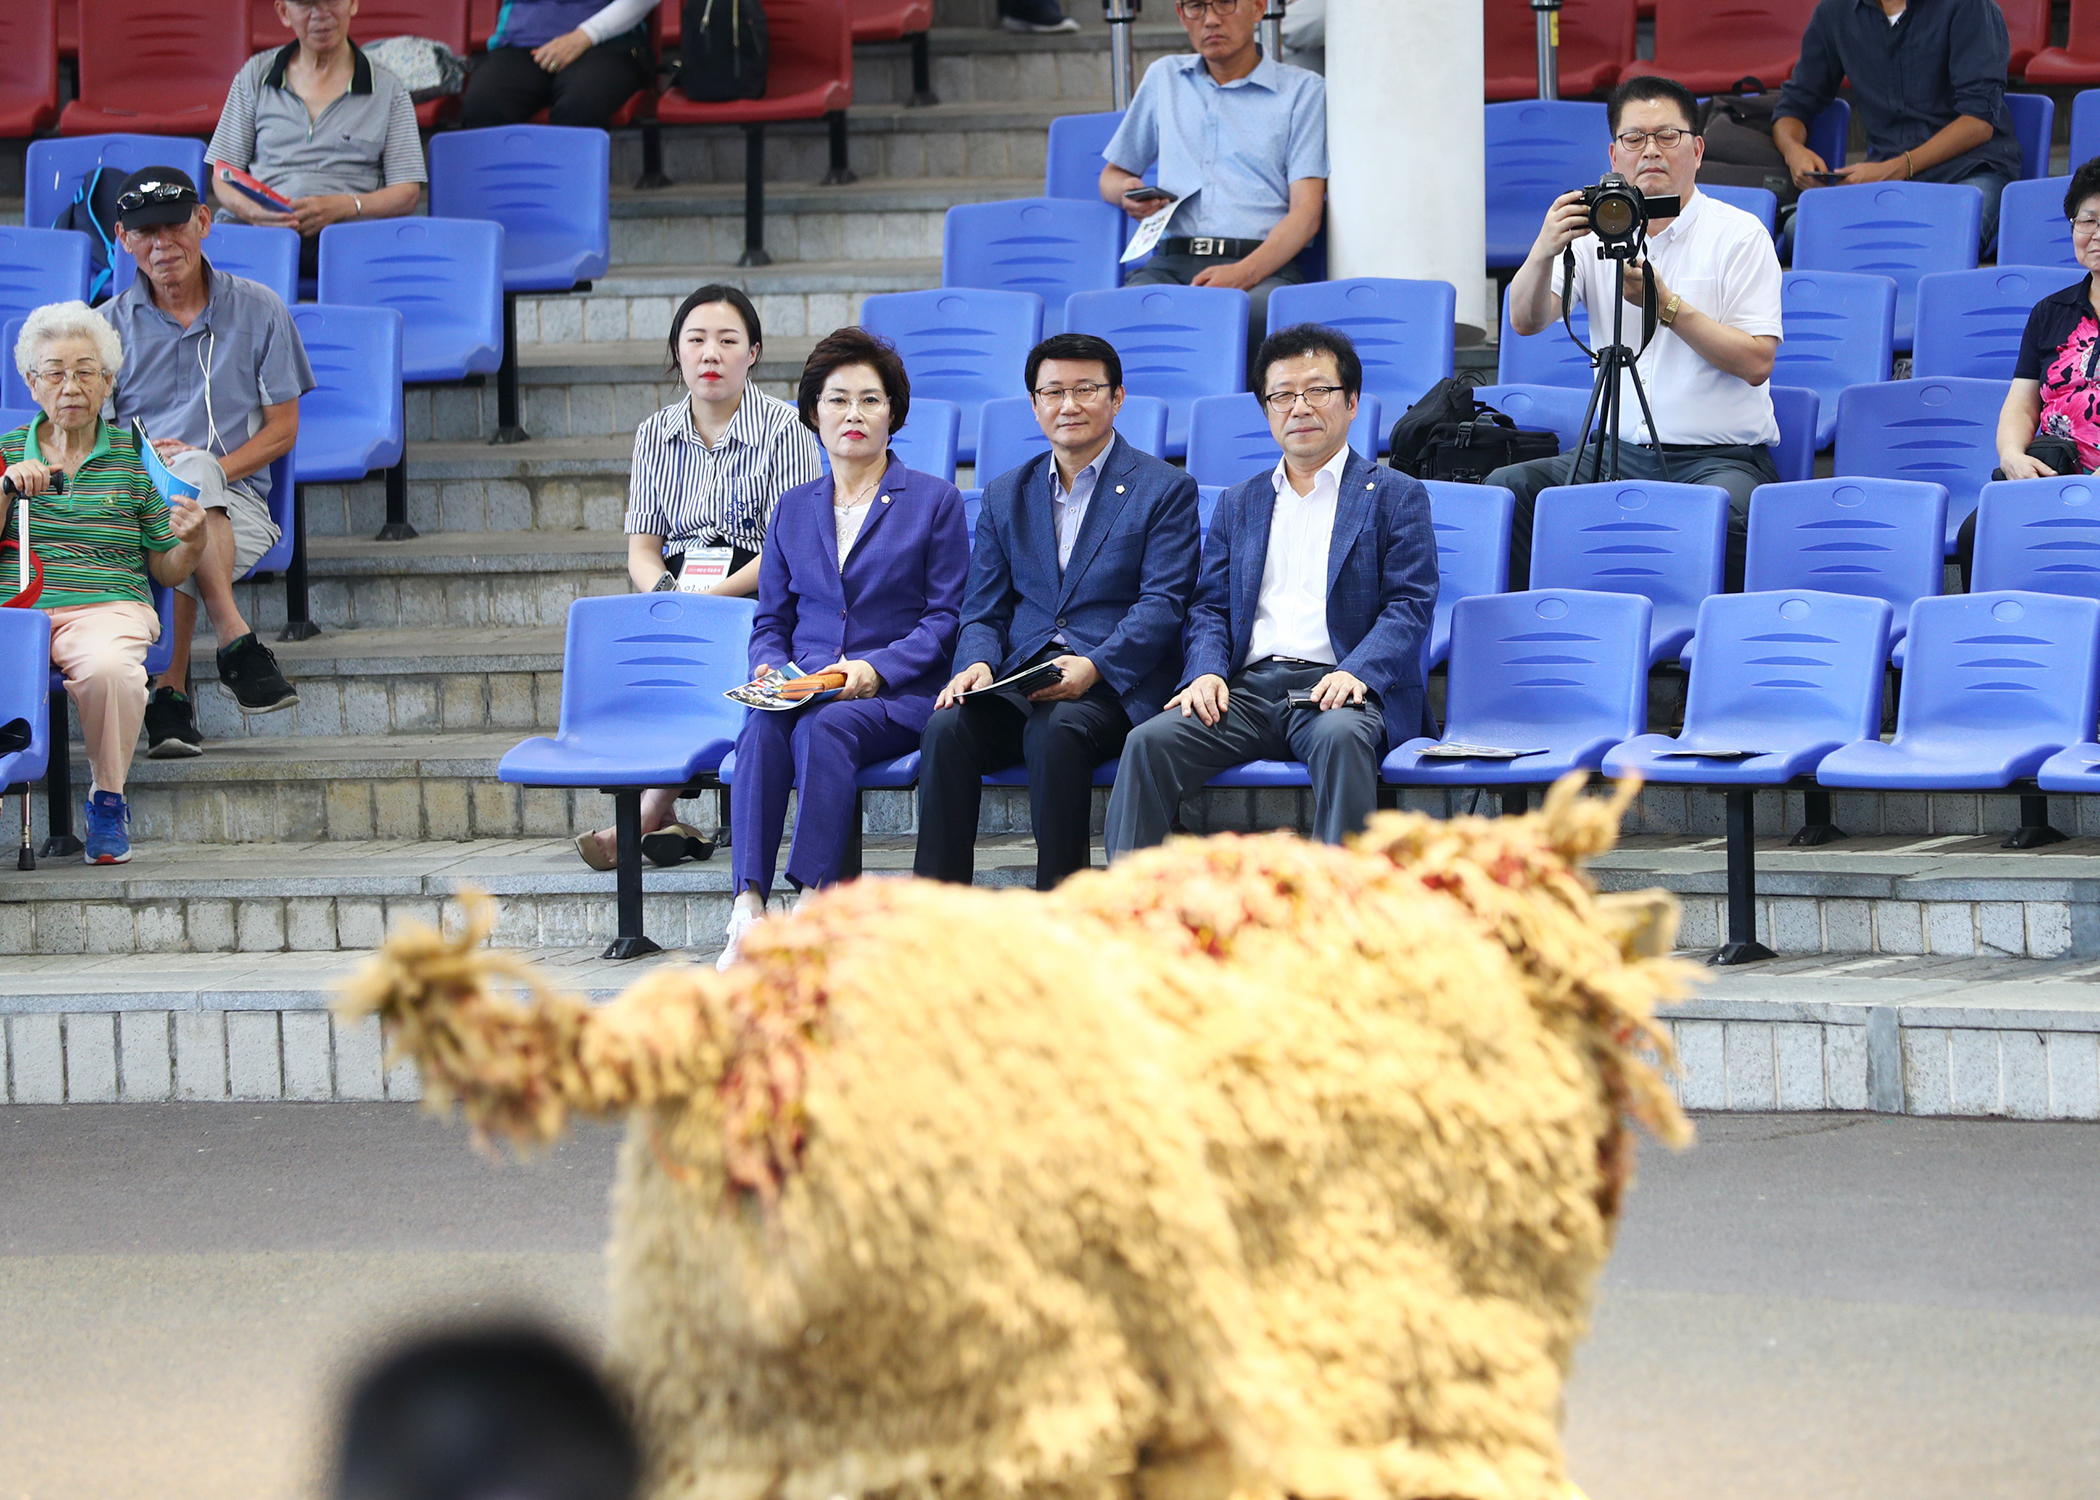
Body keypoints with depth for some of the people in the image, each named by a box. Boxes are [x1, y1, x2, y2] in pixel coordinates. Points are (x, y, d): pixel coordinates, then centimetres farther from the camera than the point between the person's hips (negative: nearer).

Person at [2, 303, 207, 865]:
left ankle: (108, 799, -14)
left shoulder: (134, 456, 10)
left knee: (109, 666, -38)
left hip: (108, 607, -1)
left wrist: (191, 543, -10)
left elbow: (166, 571, 13)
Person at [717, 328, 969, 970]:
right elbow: (771, 620, 21)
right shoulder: (794, 508, 21)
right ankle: (748, 909, -45)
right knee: (762, 727, -32)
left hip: (896, 697, -3)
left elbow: (945, 619, 2)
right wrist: (770, 669, -3)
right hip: (801, 690, 3)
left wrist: (876, 670, -13)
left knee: (823, 726, -36)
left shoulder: (935, 501, 9)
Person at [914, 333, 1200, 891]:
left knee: (1055, 729, -36)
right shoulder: (1005, 496, 21)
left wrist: (1094, 667, -21)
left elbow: (1162, 606, -4)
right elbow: (983, 611, 17)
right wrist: (977, 665, -8)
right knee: (946, 727, -27)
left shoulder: (1166, 490, 7)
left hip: (1111, 688, -4)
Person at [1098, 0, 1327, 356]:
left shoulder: (1304, 91, 13)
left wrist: (1244, 273, -17)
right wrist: (1127, 194, 8)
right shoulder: (1163, 79, 26)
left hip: (1266, 264, -2)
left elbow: (1306, 213, 2)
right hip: (1172, 263, 3)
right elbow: (1112, 175, 36)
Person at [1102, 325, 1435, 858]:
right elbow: (1210, 607, 19)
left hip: (1335, 687, -4)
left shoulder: (1396, 495, 12)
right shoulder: (1238, 504, 26)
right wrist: (1206, 672, -4)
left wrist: (1356, 673, -18)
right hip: (1248, 688, 4)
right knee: (1148, 743, -24)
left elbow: (1409, 608, 2)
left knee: (1340, 737, -39)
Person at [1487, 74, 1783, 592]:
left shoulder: (1739, 234, 1)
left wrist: (1667, 305, -16)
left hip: (1722, 456, -4)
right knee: (1507, 487, -19)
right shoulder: (1597, 230, 11)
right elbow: (1526, 321, 0)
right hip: (1622, 452, 4)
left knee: (1723, 510, -37)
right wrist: (1544, 252, -20)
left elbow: (1757, 362, -8)